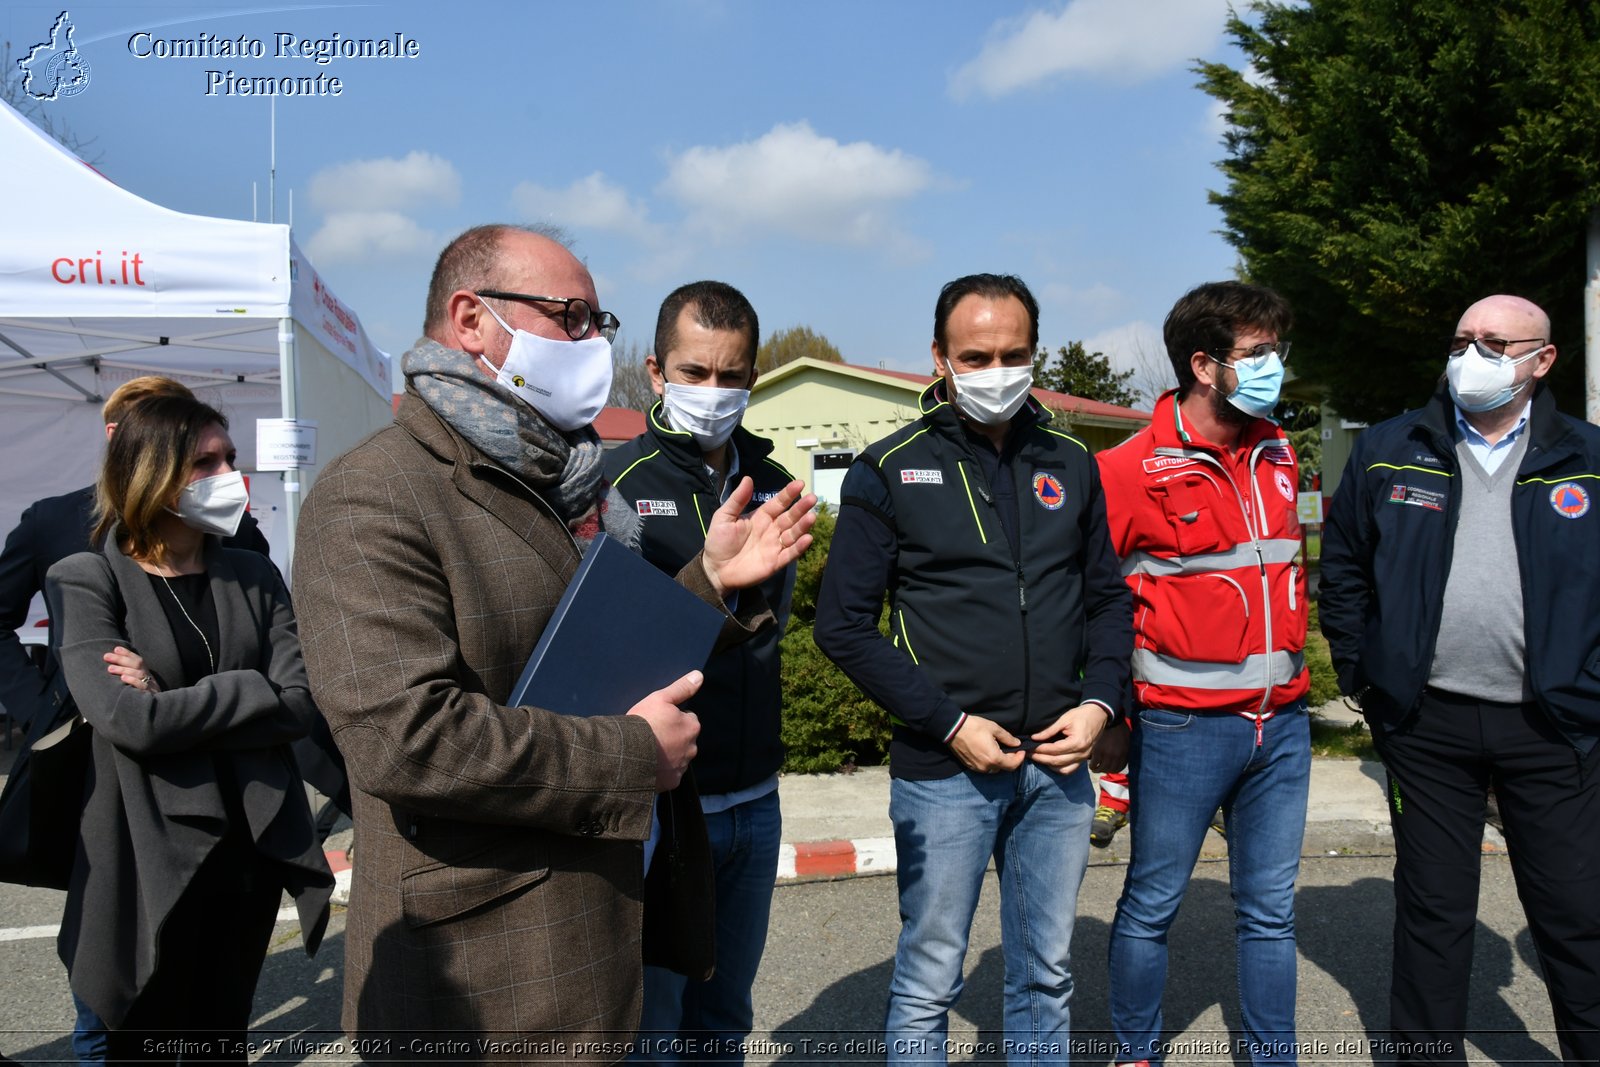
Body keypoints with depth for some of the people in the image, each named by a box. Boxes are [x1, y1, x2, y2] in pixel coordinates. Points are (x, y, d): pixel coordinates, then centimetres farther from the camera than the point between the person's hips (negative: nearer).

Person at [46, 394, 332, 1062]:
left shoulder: (253, 575, 5)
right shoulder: (87, 580, -6)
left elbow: (300, 706, -7)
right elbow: (127, 721, -21)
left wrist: (169, 703, -14)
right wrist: (253, 690, -11)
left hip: (254, 849, 4)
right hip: (150, 855, -3)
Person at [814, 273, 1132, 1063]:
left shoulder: (1071, 464, 7)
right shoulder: (891, 471, -5)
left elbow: (1107, 597, 14)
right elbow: (843, 626, -8)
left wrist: (1100, 702, -3)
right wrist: (949, 724, -13)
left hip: (1058, 766, 4)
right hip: (944, 770, -4)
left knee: (1046, 976, 17)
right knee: (928, 984, 8)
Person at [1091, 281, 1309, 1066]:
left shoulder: (1277, 454, 9)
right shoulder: (1133, 469, -11)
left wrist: (1290, 668, 17)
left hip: (1281, 721, 6)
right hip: (1182, 727, -5)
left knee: (1270, 911, 16)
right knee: (1151, 904, 9)